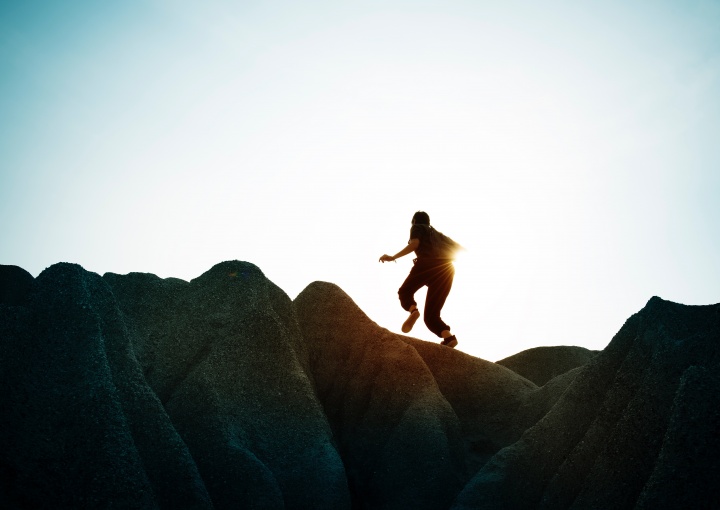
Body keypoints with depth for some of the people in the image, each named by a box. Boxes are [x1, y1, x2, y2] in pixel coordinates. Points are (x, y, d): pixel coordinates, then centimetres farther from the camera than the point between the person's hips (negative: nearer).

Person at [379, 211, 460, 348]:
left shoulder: (417, 228, 20)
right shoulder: (437, 234, 36)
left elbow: (414, 243, -2)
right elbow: (459, 248, 32)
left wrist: (393, 257, -10)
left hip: (427, 264, -5)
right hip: (446, 269, 5)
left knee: (405, 291, 20)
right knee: (431, 315, 6)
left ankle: (413, 310, -16)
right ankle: (449, 337, -25)